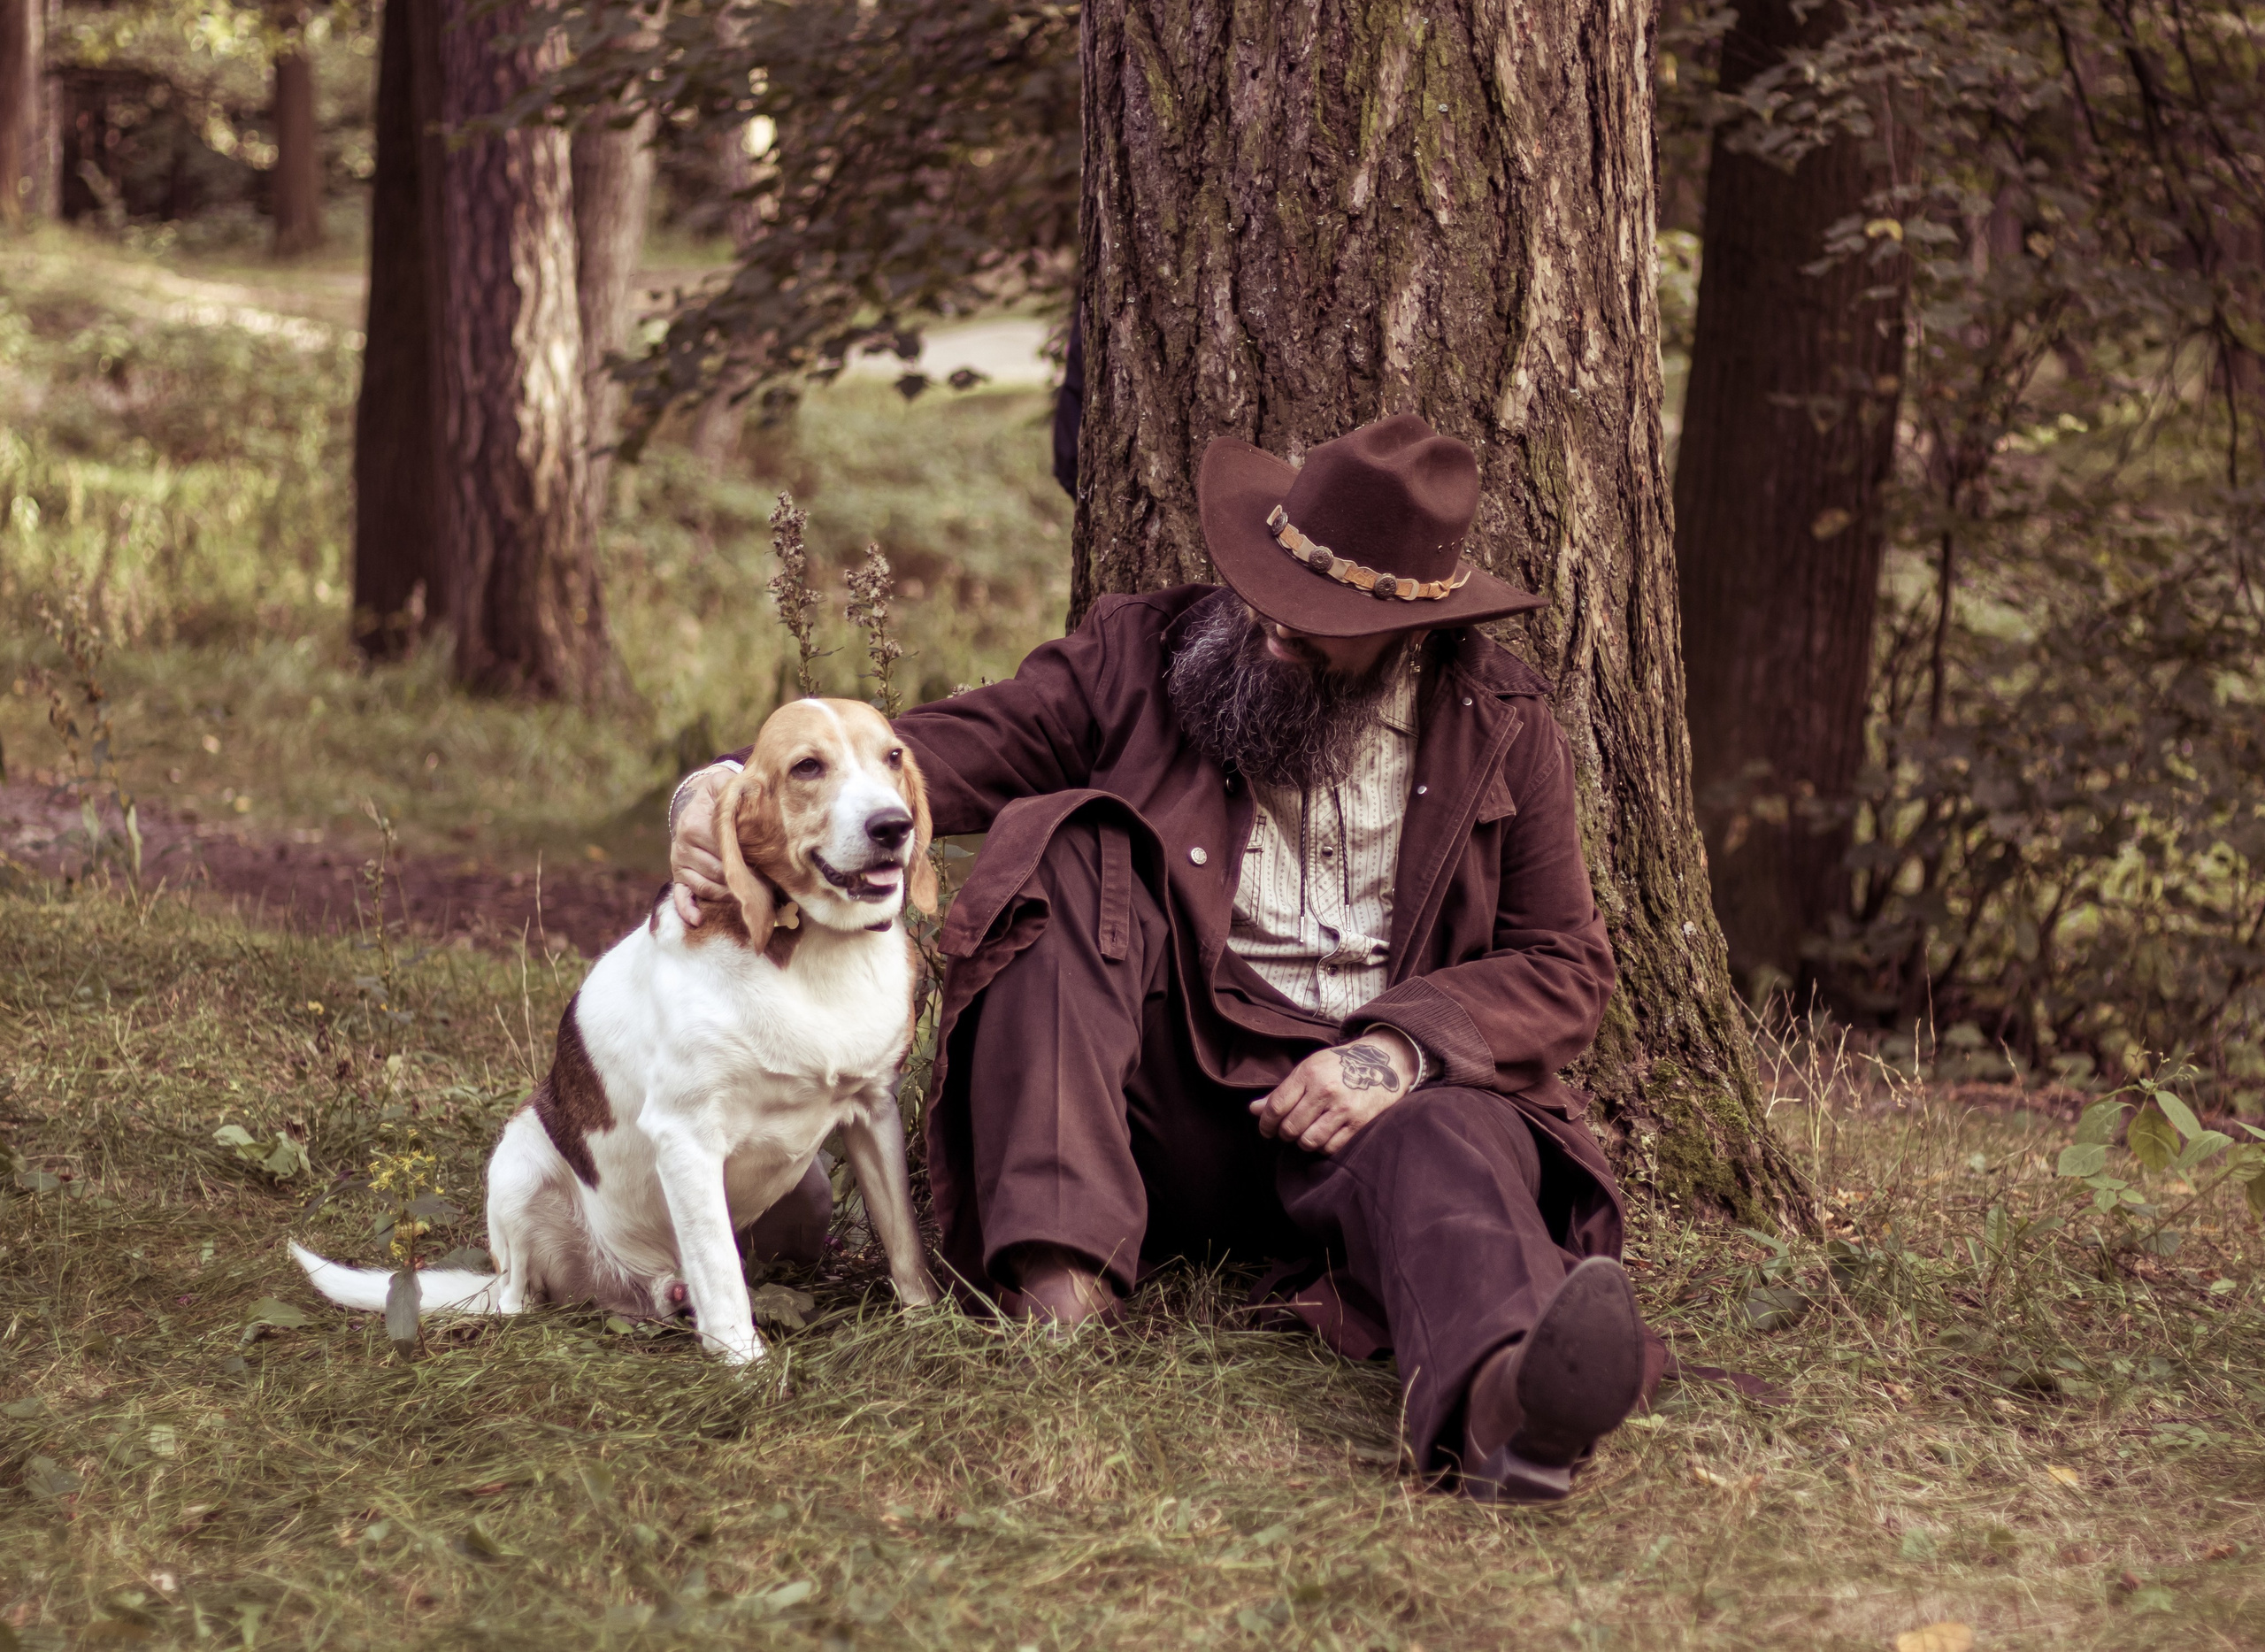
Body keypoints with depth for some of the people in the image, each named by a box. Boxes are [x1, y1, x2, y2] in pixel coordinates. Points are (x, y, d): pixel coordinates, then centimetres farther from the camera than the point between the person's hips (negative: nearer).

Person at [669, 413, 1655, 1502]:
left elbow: (1567, 967, 5)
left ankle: (1501, 1397, -73)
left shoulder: (1502, 728, 6)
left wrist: (1401, 1045, -14)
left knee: (1453, 1150, -36)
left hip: (1366, 1097, -1)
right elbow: (943, 750, -4)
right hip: (1166, 1098, 1)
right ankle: (1058, 1273, -35)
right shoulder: (1142, 656, 4)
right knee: (1058, 845, -23)